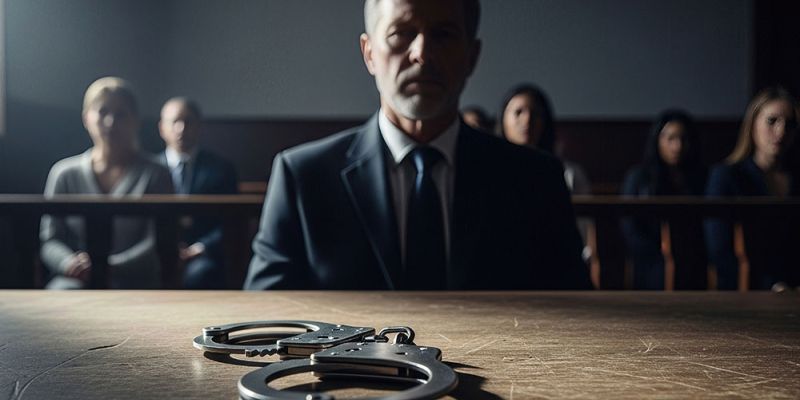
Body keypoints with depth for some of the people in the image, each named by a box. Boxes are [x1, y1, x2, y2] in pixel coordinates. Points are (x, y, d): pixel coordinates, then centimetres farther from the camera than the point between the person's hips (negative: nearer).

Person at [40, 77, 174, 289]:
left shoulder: (155, 175, 6)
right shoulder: (64, 173, 12)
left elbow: (158, 244, -3)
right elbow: (50, 240, 8)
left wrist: (109, 267, -18)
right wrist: (70, 263, -15)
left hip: (136, 283, -2)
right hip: (76, 282, 2)